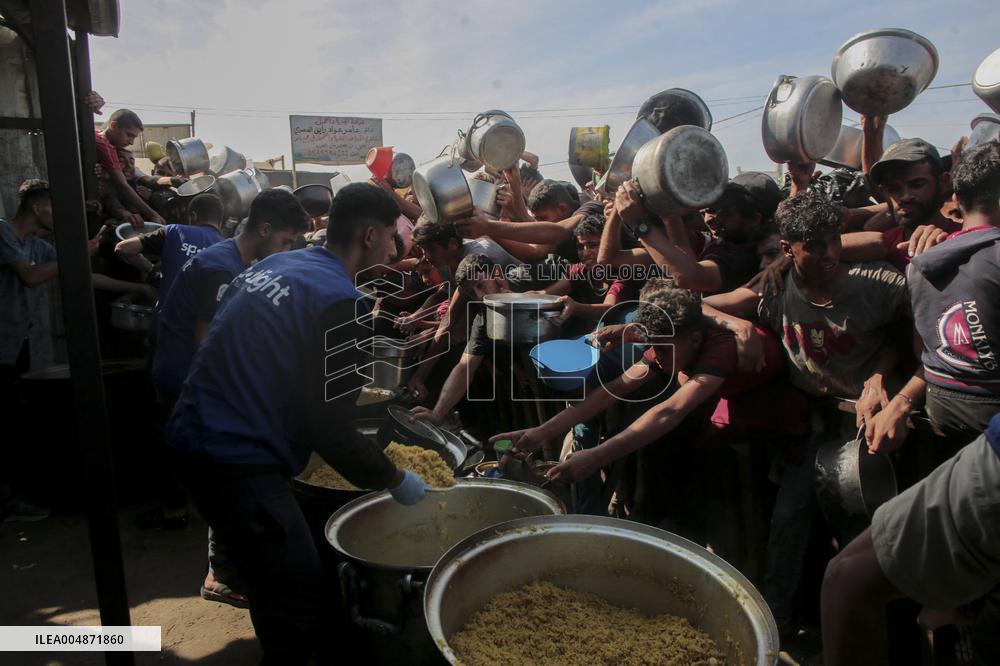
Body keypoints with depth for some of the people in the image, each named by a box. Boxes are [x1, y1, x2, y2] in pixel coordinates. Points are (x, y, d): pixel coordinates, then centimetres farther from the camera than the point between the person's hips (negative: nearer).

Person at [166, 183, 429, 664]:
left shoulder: (275, 264, 11)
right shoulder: (340, 302, -16)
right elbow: (331, 430, -17)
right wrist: (394, 479, -2)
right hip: (236, 461, -10)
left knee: (277, 584, 24)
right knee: (305, 603, 1)